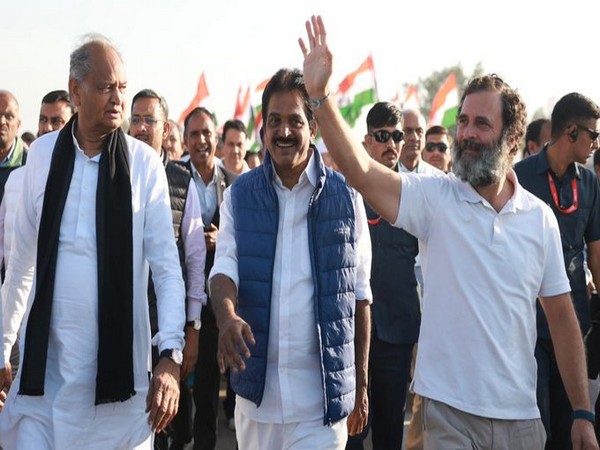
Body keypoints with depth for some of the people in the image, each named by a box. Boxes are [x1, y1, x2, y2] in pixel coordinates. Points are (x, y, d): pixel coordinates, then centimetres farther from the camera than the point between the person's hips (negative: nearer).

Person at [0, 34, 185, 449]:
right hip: (44, 361, 1)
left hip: (118, 361, -1)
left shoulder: (145, 163, -3)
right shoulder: (42, 155, 3)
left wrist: (171, 355, -16)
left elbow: (167, 265, -5)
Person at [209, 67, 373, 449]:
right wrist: (227, 316, -26)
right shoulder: (240, 195, 5)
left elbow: (359, 295, 3)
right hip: (256, 389, 2)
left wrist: (362, 386, 5)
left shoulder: (345, 196, -1)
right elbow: (225, 268, -3)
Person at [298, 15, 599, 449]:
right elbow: (361, 169, -20)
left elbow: (562, 317, 6)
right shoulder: (434, 198, -4)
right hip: (449, 412, -2)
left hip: (521, 415, 2)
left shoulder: (540, 217, 2)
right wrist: (320, 95, -32)